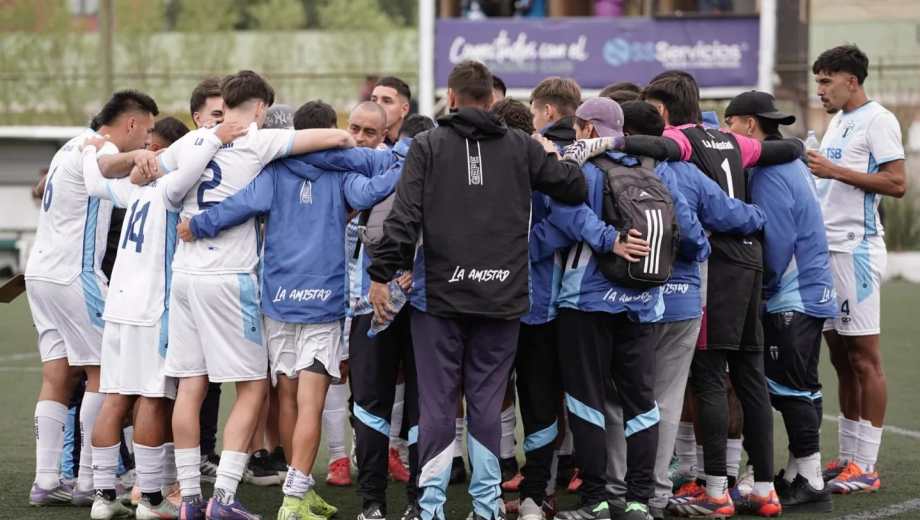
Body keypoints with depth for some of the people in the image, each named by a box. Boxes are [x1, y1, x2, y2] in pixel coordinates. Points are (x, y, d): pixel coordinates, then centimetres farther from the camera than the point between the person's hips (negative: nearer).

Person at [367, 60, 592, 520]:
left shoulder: (427, 146, -1)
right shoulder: (520, 147, 4)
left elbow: (404, 217, -9)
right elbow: (574, 188, 8)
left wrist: (382, 275, -6)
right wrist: (571, 157, 29)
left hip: (440, 292, -2)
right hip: (501, 294, 2)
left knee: (437, 402, 2)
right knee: (486, 400, 9)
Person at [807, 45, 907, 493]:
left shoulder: (877, 121, -8)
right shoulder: (838, 122, 19)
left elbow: (897, 183, -16)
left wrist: (835, 171, -17)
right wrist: (814, 172, 9)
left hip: (856, 250, -9)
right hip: (827, 248, 9)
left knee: (864, 356, -6)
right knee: (841, 357, 11)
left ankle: (865, 467, -5)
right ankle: (848, 456, 16)